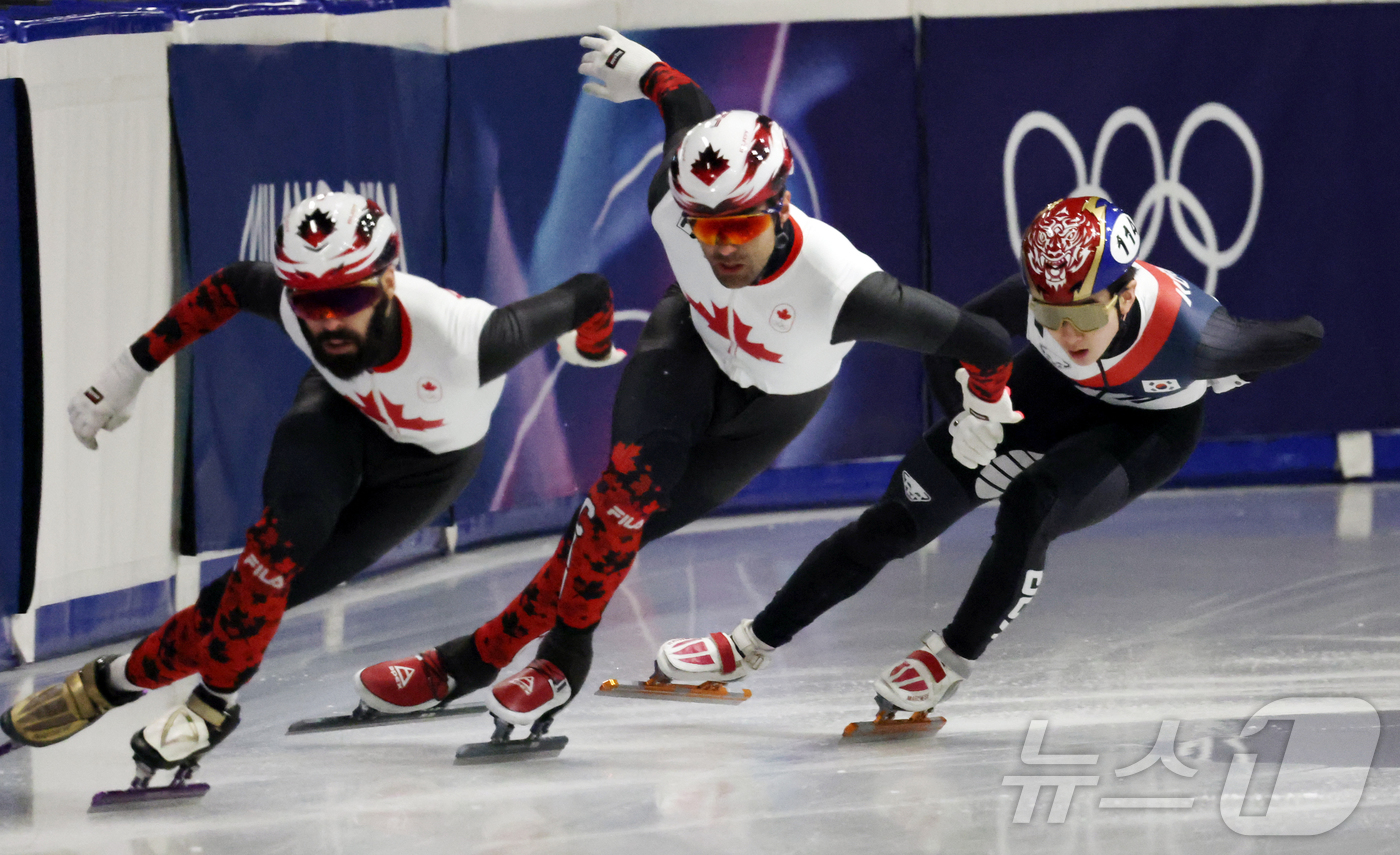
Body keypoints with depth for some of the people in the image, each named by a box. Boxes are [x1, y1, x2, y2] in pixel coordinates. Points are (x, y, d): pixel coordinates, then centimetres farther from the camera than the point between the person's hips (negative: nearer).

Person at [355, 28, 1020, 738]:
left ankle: (484, 652, 2)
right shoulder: (673, 205, -32)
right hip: (692, 341, 2)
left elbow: (978, 342, -33)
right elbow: (690, 105, -10)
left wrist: (988, 404, -11)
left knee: (633, 520, -12)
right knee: (632, 481, -24)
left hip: (767, 407, -2)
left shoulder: (840, 290, -44)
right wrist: (645, 70, 13)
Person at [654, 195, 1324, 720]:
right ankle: (752, 644, 13)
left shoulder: (1192, 335, -41)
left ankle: (953, 657, -6)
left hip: (1149, 428, -3)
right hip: (1054, 395, 3)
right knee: (899, 518, 0)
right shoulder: (1037, 298, -34)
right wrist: (969, 410, -25)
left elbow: (1299, 339, -24)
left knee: (1029, 509, -31)